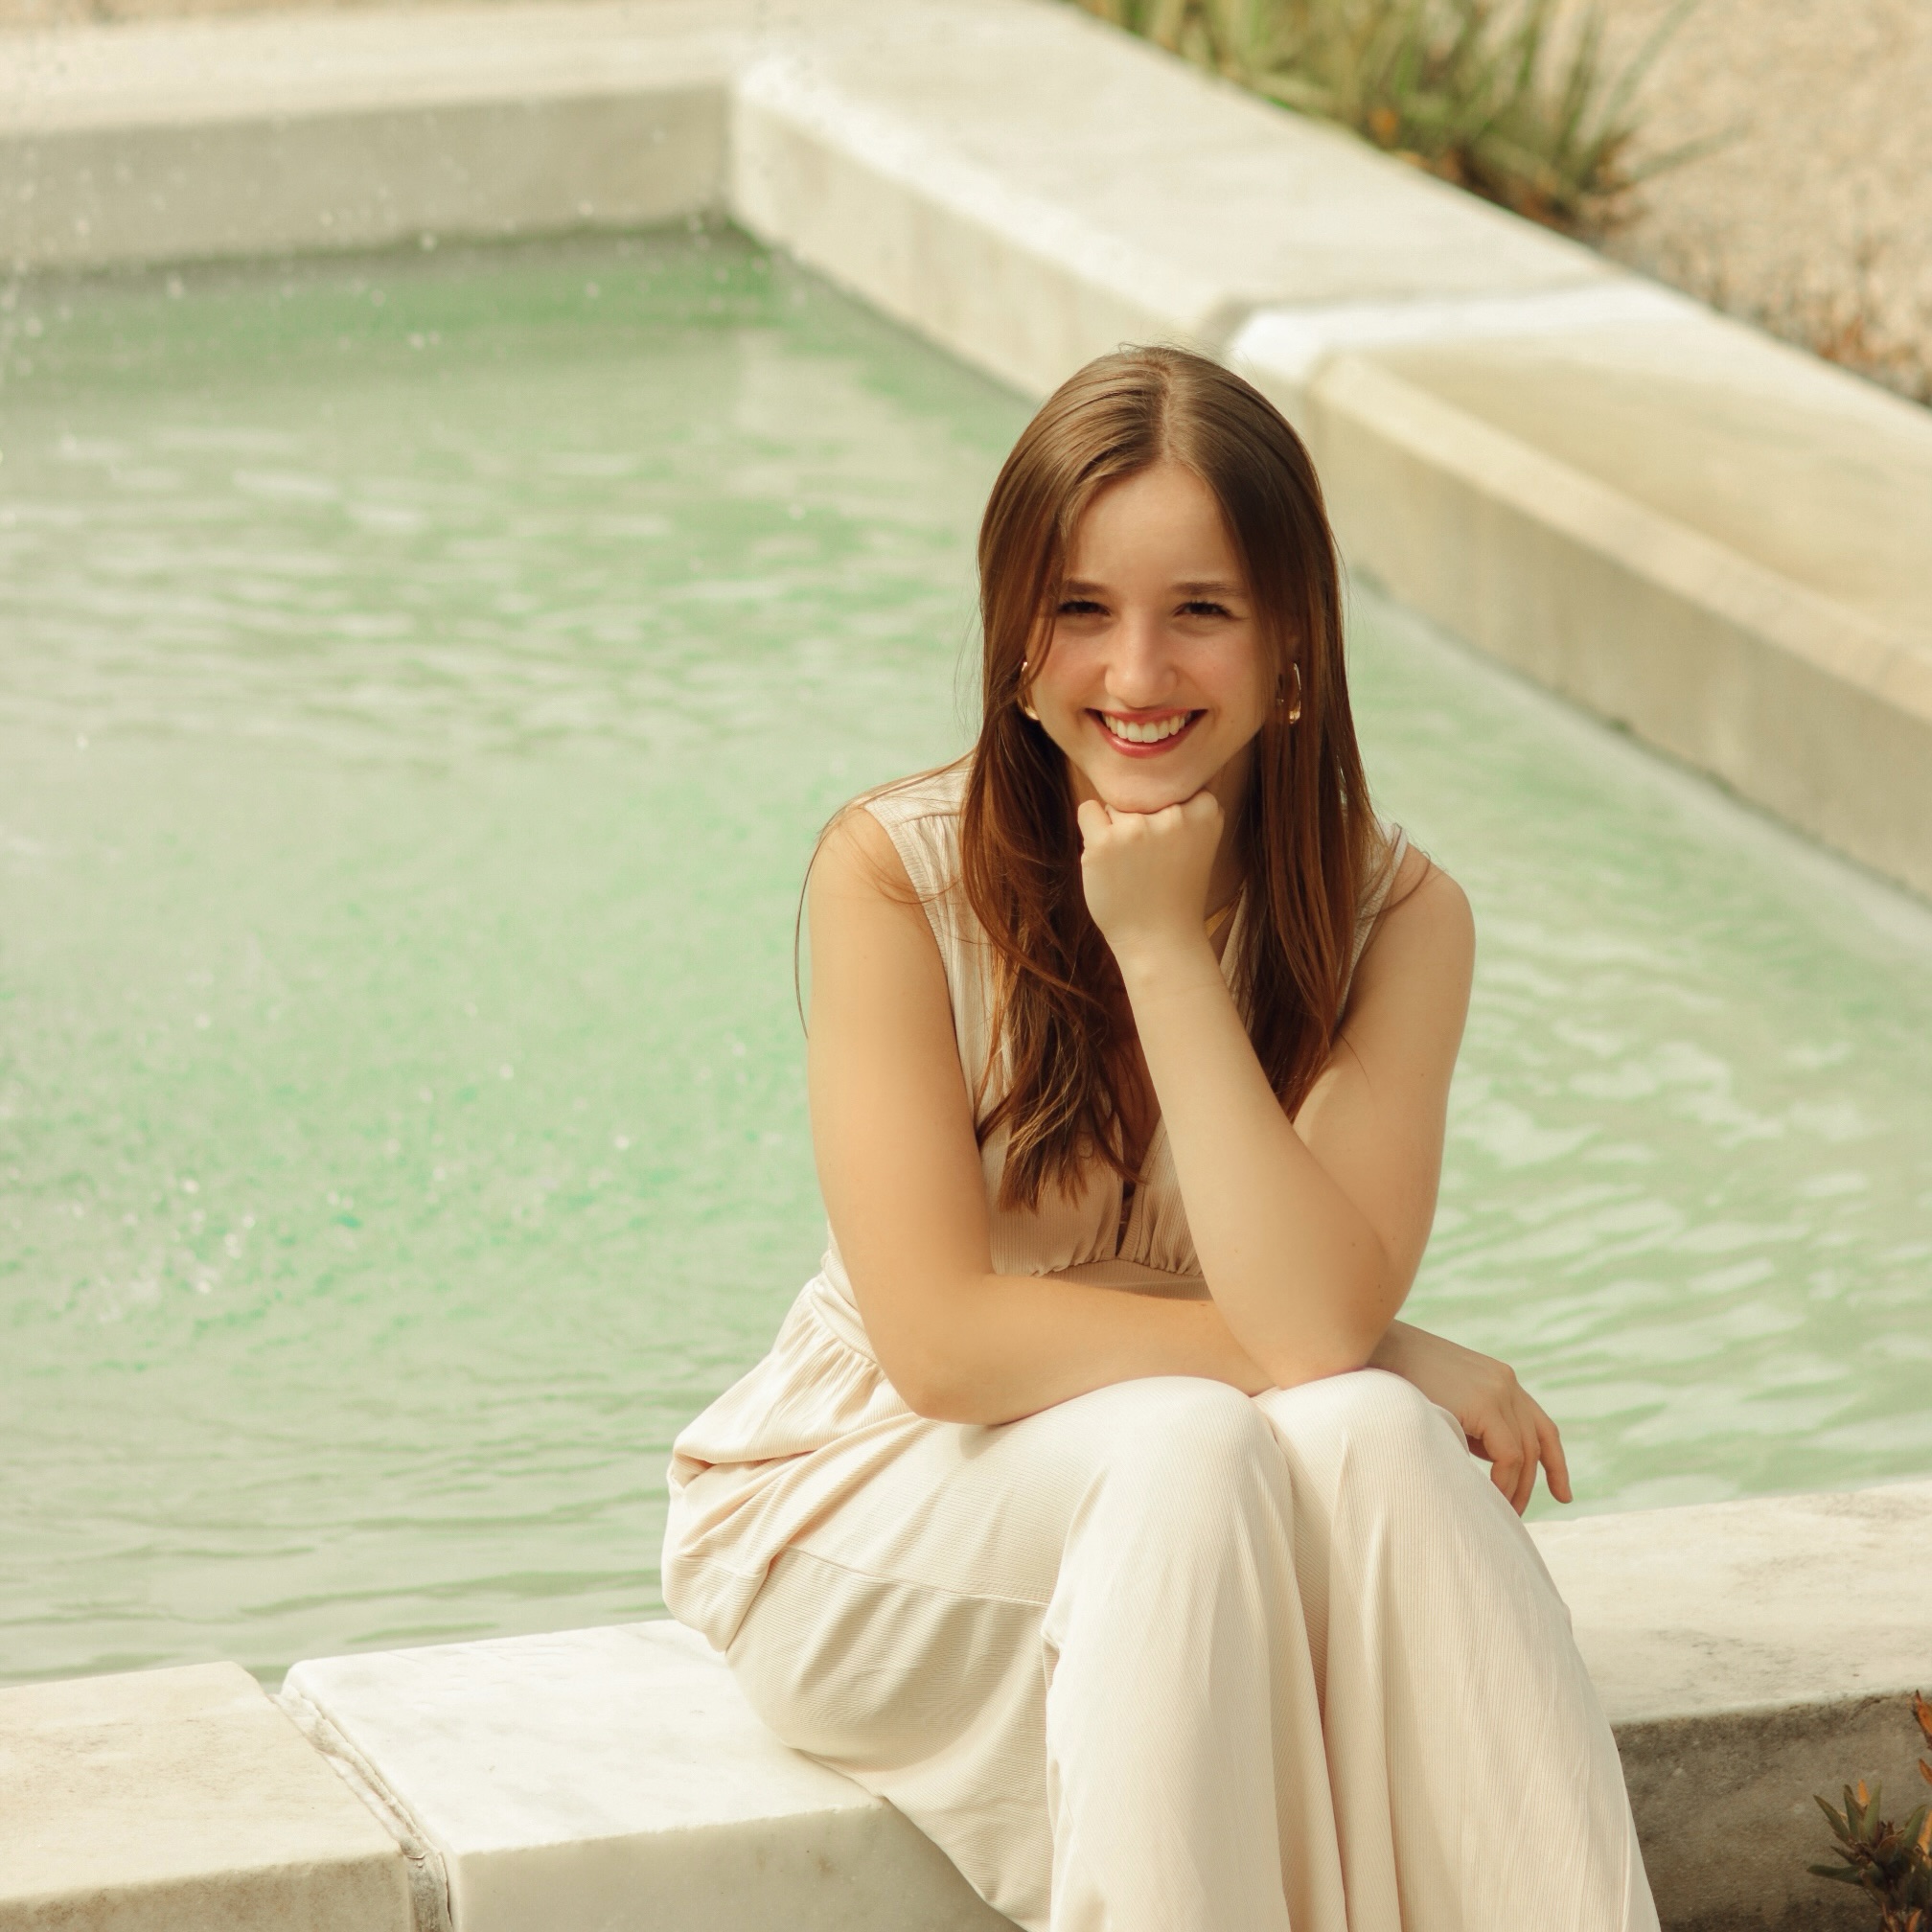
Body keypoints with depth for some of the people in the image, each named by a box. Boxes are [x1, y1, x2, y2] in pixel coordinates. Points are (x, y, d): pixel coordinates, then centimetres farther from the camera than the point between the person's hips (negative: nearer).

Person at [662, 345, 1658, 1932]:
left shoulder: (1394, 914, -9)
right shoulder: (894, 877, -15)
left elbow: (1317, 1318, -22)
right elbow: (941, 1340, -20)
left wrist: (1163, 946, -24)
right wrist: (1385, 1361, -20)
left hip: (1206, 1502, 2)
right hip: (887, 1508, -2)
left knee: (1369, 1445, -31)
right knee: (1190, 1453, -32)